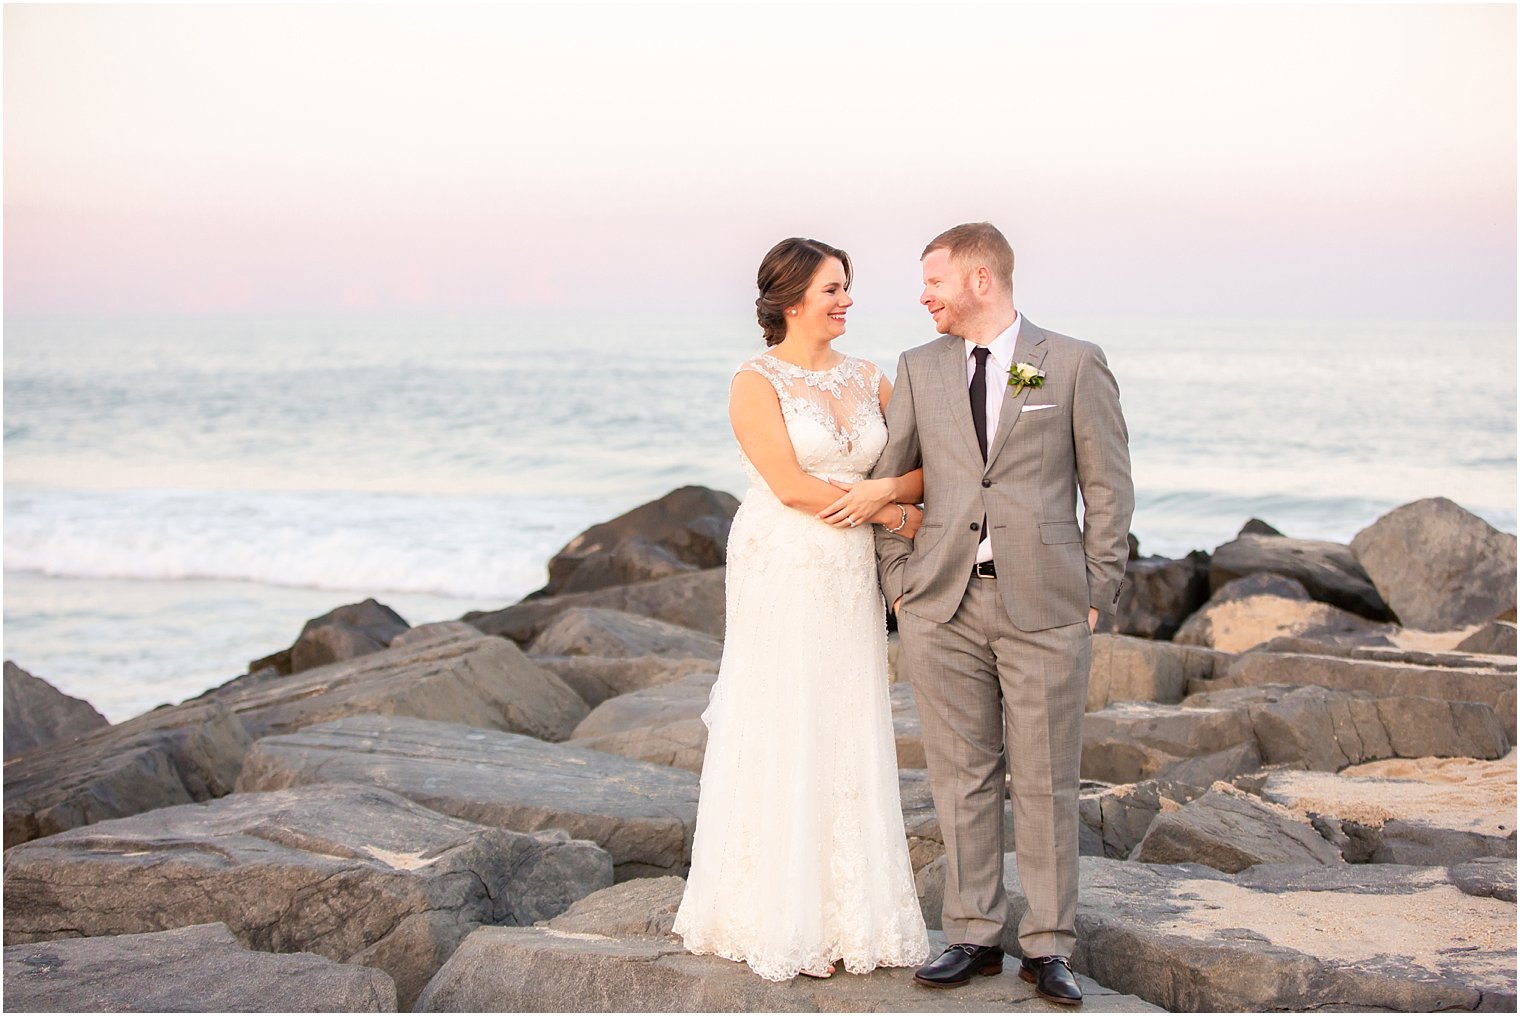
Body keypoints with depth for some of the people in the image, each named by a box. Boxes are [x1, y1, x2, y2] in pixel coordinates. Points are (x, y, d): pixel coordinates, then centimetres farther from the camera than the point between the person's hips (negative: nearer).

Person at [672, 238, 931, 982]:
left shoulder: (867, 380, 10)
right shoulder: (756, 383, -7)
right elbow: (791, 486, -15)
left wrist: (883, 491, -14)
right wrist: (894, 514, -9)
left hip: (851, 582, 6)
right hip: (782, 576, -5)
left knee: (849, 736, 8)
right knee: (781, 736, 0)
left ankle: (851, 913, 16)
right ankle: (779, 915, 10)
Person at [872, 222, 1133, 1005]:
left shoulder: (1074, 363, 2)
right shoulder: (919, 368, 10)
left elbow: (1108, 486, 3)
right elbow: (889, 476, 15)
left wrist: (1096, 594, -2)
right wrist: (898, 579, 7)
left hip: (1043, 605, -3)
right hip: (942, 605, 3)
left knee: (1045, 780, 2)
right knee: (962, 774, 6)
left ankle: (1047, 947, 11)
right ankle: (974, 935, 15)